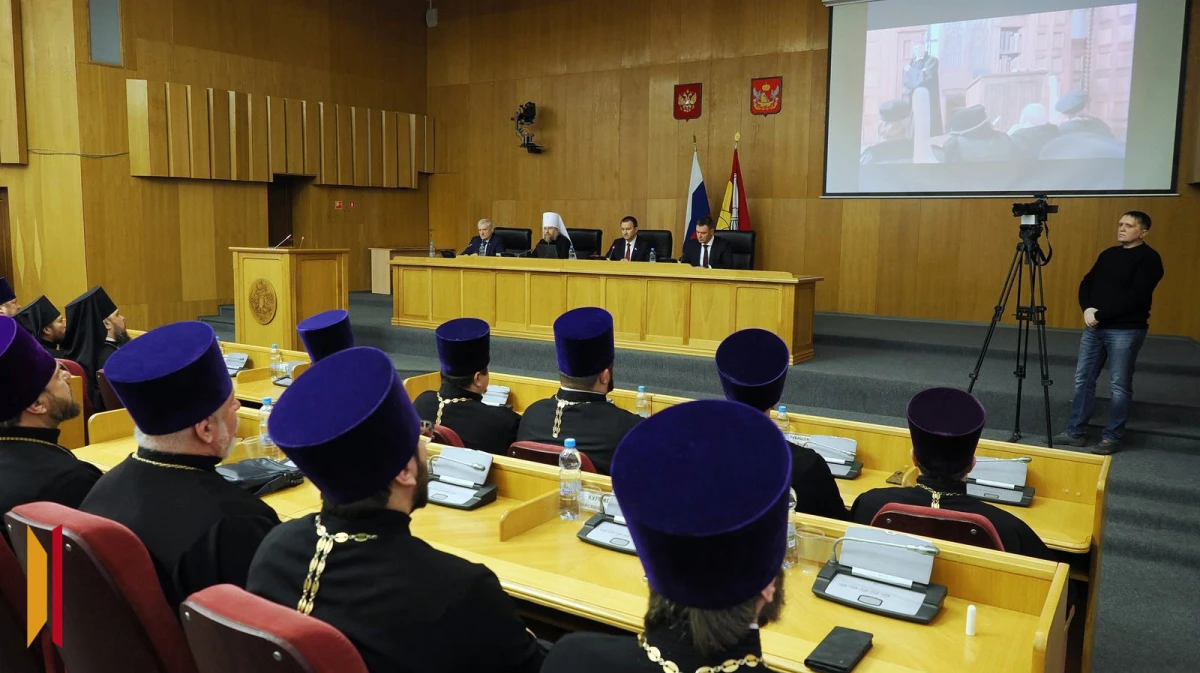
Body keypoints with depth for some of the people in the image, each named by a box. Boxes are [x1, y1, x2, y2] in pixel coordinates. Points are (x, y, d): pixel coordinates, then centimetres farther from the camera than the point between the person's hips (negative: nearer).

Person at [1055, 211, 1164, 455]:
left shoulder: (1149, 258, -8)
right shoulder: (1109, 254, 15)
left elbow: (1136, 297, -18)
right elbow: (1087, 283, 11)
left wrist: (1100, 314, -18)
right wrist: (1087, 308, -8)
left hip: (1126, 330, -7)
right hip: (1094, 327, 7)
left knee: (1120, 385, 0)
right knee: (1083, 379, 7)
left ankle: (1112, 437, 9)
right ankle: (1076, 432, 15)